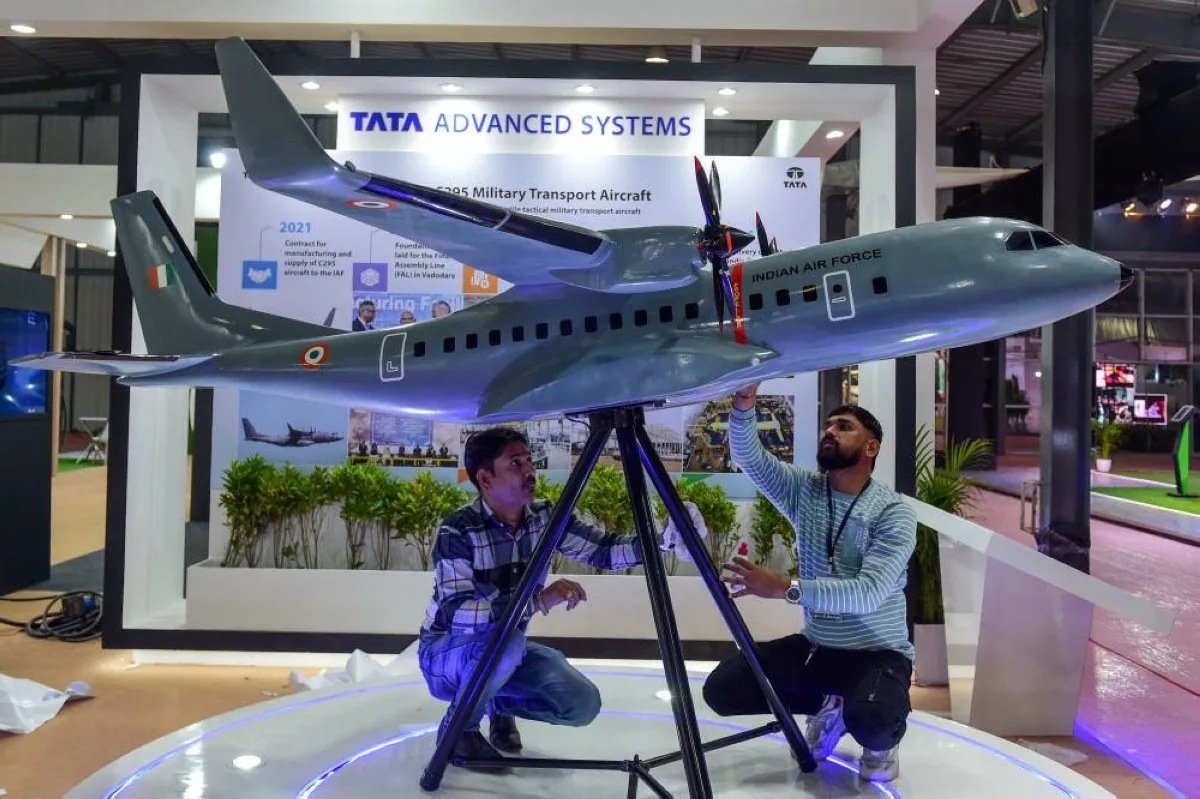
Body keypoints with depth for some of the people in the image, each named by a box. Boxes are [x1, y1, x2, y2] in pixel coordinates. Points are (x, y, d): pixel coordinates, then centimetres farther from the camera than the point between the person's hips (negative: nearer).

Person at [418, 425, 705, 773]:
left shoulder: (544, 517, -11)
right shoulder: (458, 530, -28)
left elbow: (604, 549, -10)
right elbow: (457, 613, -39)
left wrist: (664, 540, -26)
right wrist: (539, 600, -48)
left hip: (507, 649, 5)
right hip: (447, 652, -5)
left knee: (583, 704, -13)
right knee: (505, 640, -37)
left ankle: (502, 704, 16)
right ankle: (458, 728, -8)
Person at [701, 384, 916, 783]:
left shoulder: (894, 511, -16)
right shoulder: (804, 490, -2)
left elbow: (869, 593, -28)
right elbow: (749, 457, -19)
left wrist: (786, 588, -37)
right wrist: (744, 405, -37)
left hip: (878, 653, -4)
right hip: (815, 647, 5)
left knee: (870, 719, -36)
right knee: (722, 688, -10)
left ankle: (883, 740, 5)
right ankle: (826, 706, 14)